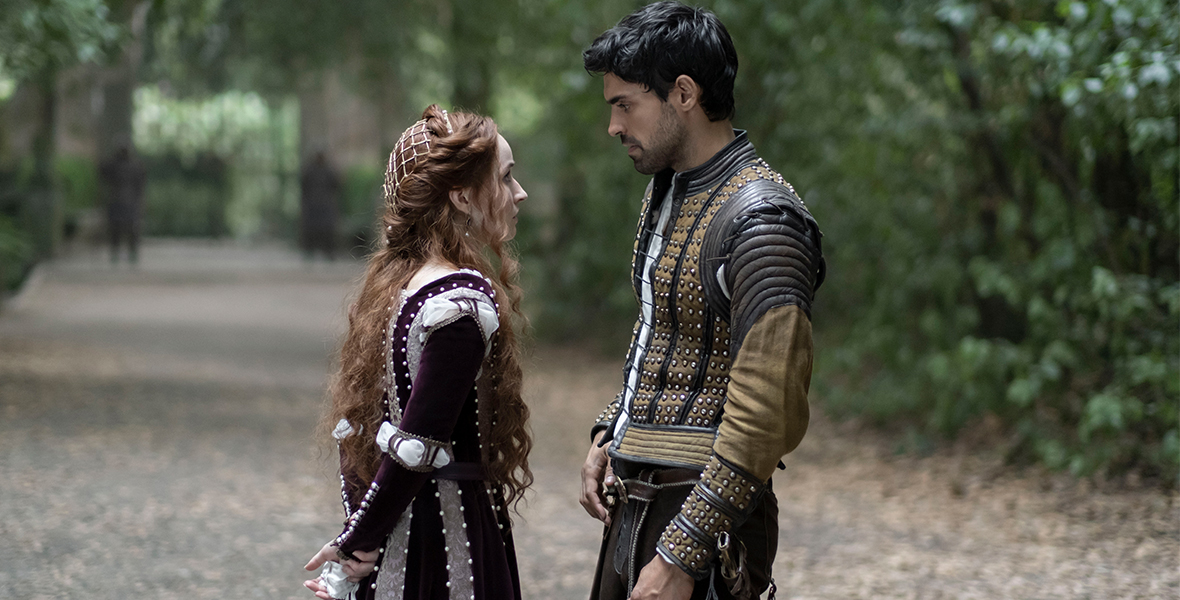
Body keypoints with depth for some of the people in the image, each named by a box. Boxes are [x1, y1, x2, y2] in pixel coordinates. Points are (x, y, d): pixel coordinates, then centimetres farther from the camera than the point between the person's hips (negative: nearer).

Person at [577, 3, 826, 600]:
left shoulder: (760, 221, -19)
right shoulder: (666, 193, 11)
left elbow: (767, 419, -24)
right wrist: (609, 435, 12)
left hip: (699, 505, -9)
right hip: (634, 498, 9)